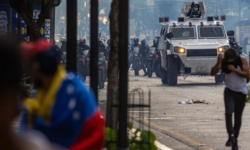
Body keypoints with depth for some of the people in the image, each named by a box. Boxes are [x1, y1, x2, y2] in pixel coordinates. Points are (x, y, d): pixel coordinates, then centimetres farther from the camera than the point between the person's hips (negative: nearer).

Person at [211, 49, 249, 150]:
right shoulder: (223, 62, -7)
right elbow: (213, 73, -13)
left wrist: (235, 70, -24)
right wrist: (218, 63, -29)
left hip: (241, 93, 0)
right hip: (229, 92, 0)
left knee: (238, 117, 6)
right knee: (229, 112, -23)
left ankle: (235, 139, 18)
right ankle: (231, 136, -22)